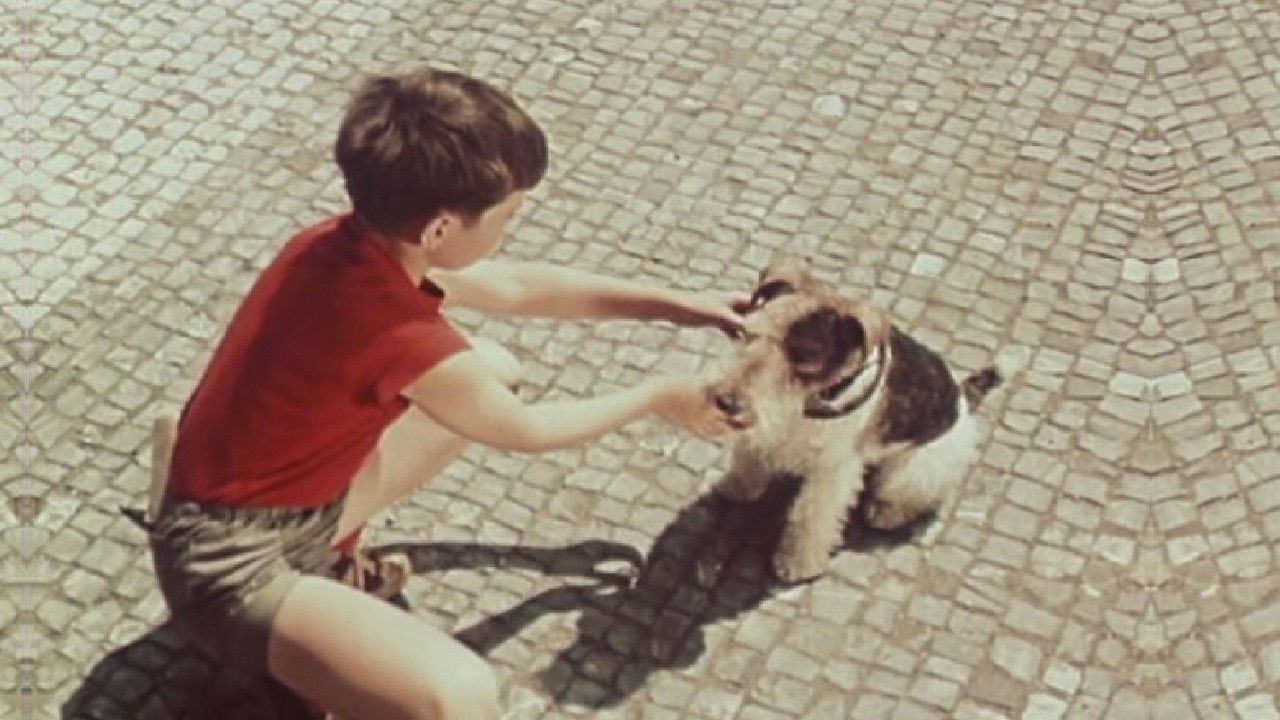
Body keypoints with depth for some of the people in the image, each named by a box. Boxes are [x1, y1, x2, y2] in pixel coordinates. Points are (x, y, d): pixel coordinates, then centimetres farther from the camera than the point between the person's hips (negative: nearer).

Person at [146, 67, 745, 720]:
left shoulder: (360, 242, -8)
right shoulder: (401, 336, -32)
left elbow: (516, 286, 11)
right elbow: (525, 430, -11)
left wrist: (678, 305, 13)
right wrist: (658, 397, 5)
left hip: (297, 496, 9)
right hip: (232, 566, -9)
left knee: (495, 369, 13)